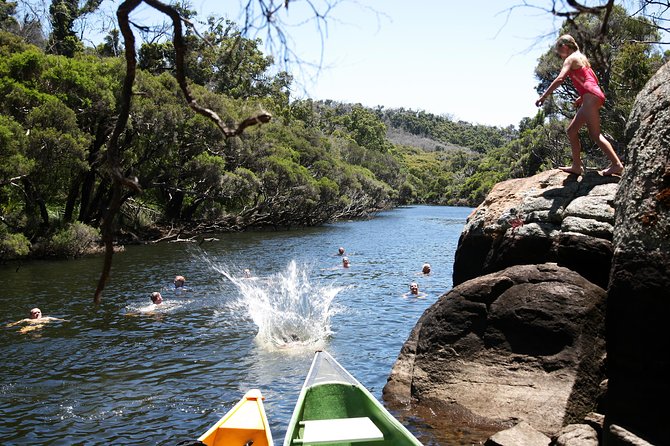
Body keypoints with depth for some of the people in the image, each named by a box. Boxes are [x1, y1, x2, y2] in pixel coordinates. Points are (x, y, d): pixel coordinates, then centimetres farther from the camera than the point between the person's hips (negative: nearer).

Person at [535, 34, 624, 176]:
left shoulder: (571, 58, -3)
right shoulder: (580, 58, 25)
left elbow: (560, 79, -17)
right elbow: (593, 80, 27)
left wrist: (544, 96, -18)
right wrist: (582, 97, 26)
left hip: (591, 96, -10)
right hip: (593, 97, 10)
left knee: (595, 134, -12)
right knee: (571, 130, 11)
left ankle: (616, 164, -16)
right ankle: (577, 166, 10)